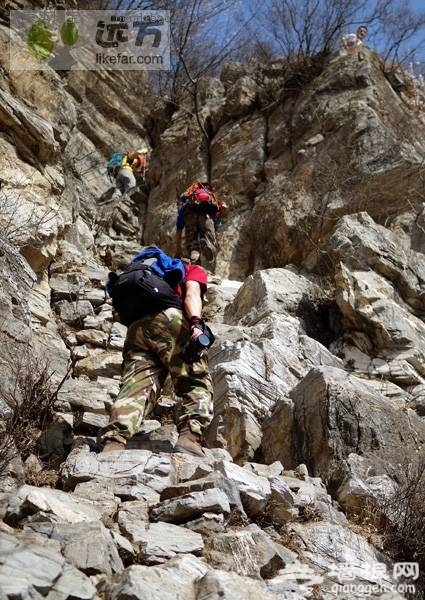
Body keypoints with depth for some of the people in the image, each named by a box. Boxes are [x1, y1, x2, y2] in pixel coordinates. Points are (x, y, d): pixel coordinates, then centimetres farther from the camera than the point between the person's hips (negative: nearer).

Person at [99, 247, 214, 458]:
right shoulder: (194, 270, 26)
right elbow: (191, 294, 3)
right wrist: (197, 323, -13)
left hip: (135, 328, 5)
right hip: (168, 319, -5)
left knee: (136, 388, -9)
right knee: (197, 383, -5)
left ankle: (113, 442, -31)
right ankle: (190, 436, -28)